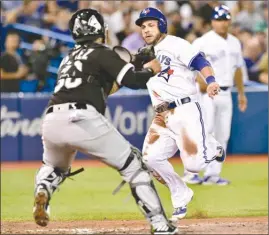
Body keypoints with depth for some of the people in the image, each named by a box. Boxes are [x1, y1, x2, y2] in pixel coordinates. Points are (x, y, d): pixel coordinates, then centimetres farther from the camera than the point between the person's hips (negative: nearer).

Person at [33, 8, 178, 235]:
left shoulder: (69, 58, 29)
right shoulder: (101, 53, 8)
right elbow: (133, 80, -3)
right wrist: (150, 69, 16)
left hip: (51, 121, 6)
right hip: (83, 120, -6)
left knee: (54, 168, 35)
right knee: (133, 165, 7)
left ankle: (42, 192, 1)